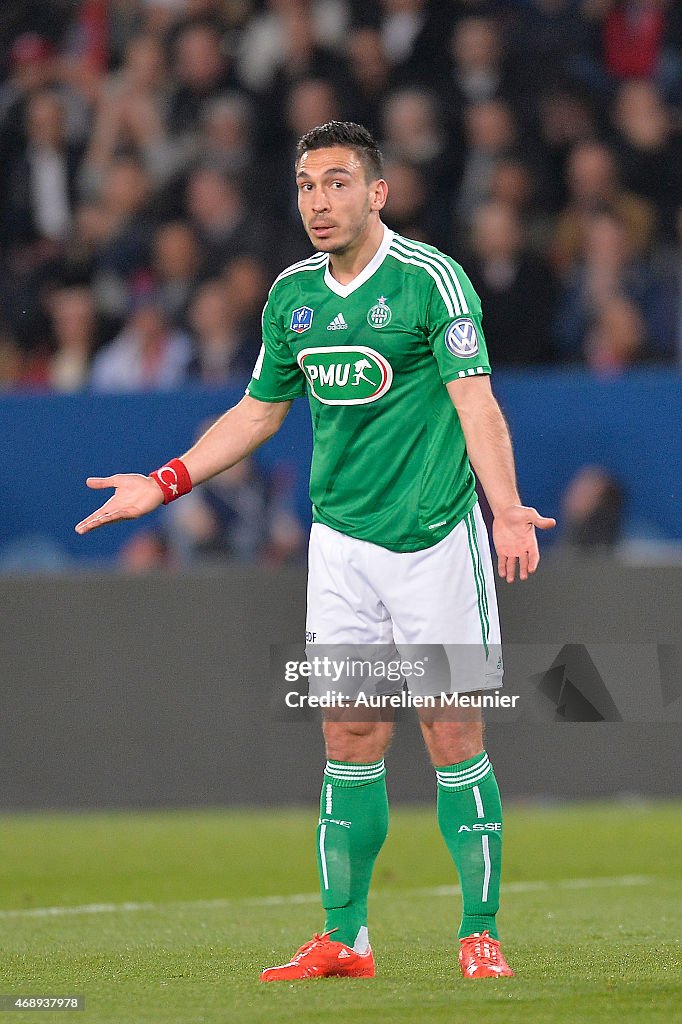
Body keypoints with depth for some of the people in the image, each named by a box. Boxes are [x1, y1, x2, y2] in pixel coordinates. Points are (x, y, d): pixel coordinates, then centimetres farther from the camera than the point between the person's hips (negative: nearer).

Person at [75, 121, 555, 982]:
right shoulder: (292, 294, 8)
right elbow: (260, 410, 21)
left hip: (434, 538, -5)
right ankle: (344, 938, 9)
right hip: (340, 539, 5)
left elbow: (475, 402, -18)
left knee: (453, 738, -4)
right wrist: (164, 484, 17)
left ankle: (481, 935, 3)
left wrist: (506, 511, -32)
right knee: (350, 739, 4)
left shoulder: (430, 279, -10)